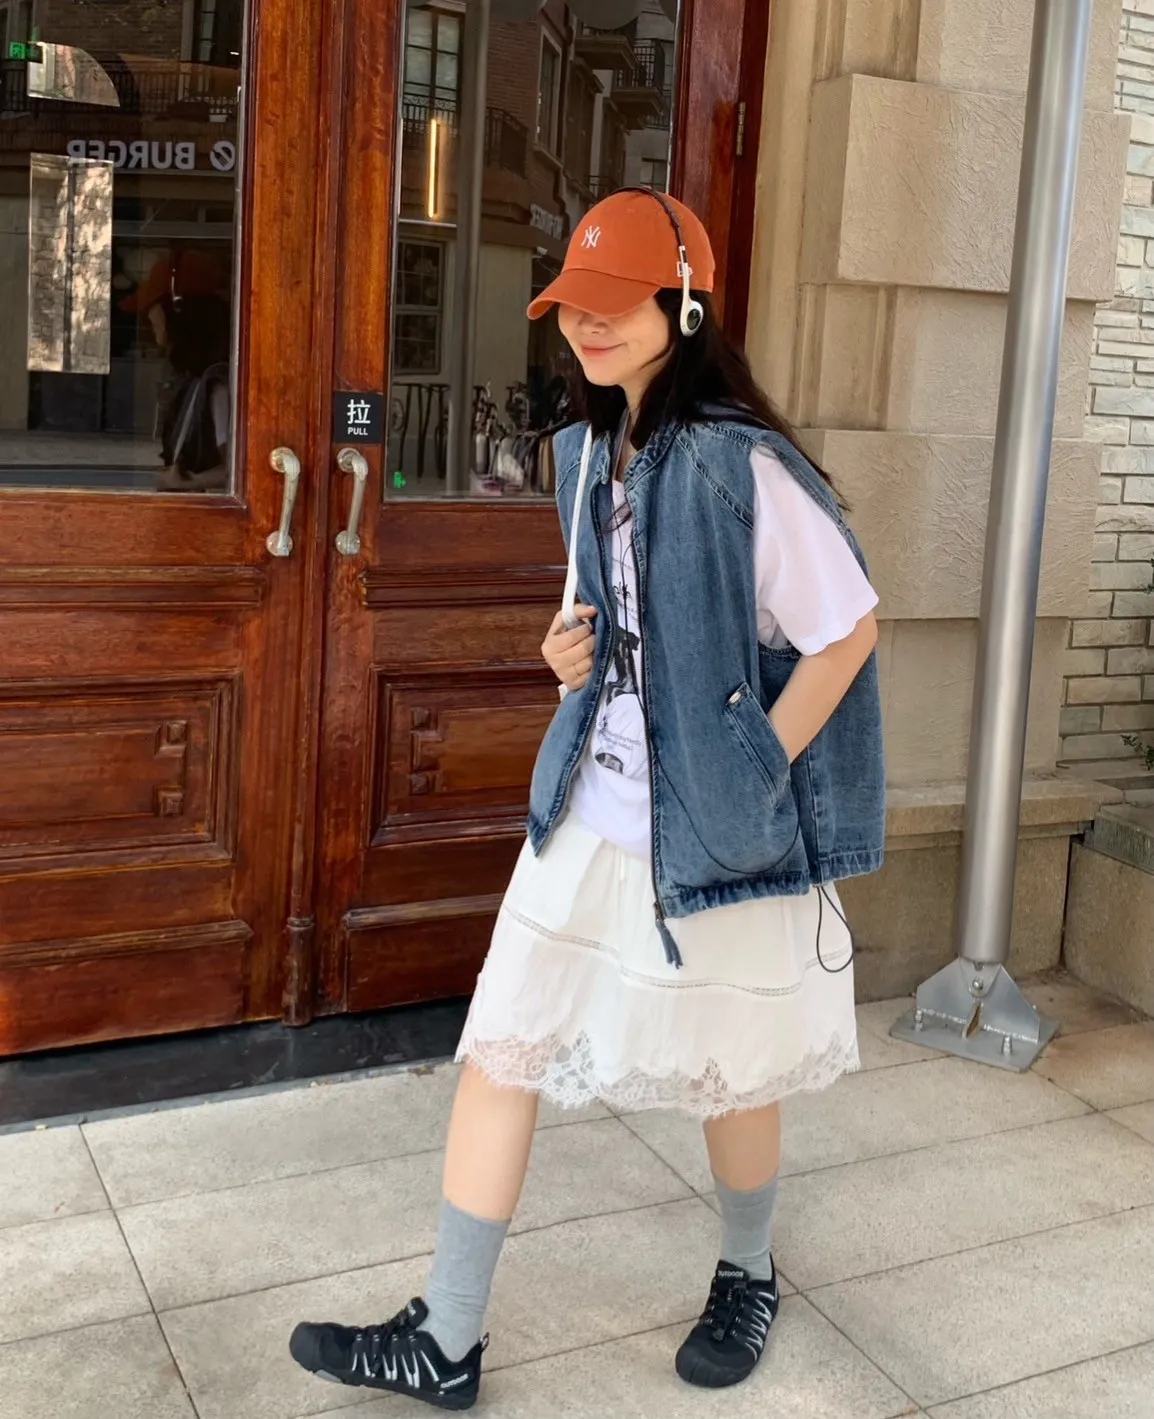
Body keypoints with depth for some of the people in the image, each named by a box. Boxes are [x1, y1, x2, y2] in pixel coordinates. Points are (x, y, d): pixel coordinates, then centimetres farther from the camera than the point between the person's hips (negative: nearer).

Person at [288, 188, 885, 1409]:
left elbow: (848, 631, -14)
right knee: (499, 1051, 6)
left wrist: (756, 771, -13)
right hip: (587, 815, 7)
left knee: (728, 1075, 14)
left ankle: (746, 1277, 43)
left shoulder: (738, 464, -18)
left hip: (711, 833, -7)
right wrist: (571, 650, -1)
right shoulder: (590, 453, 6)